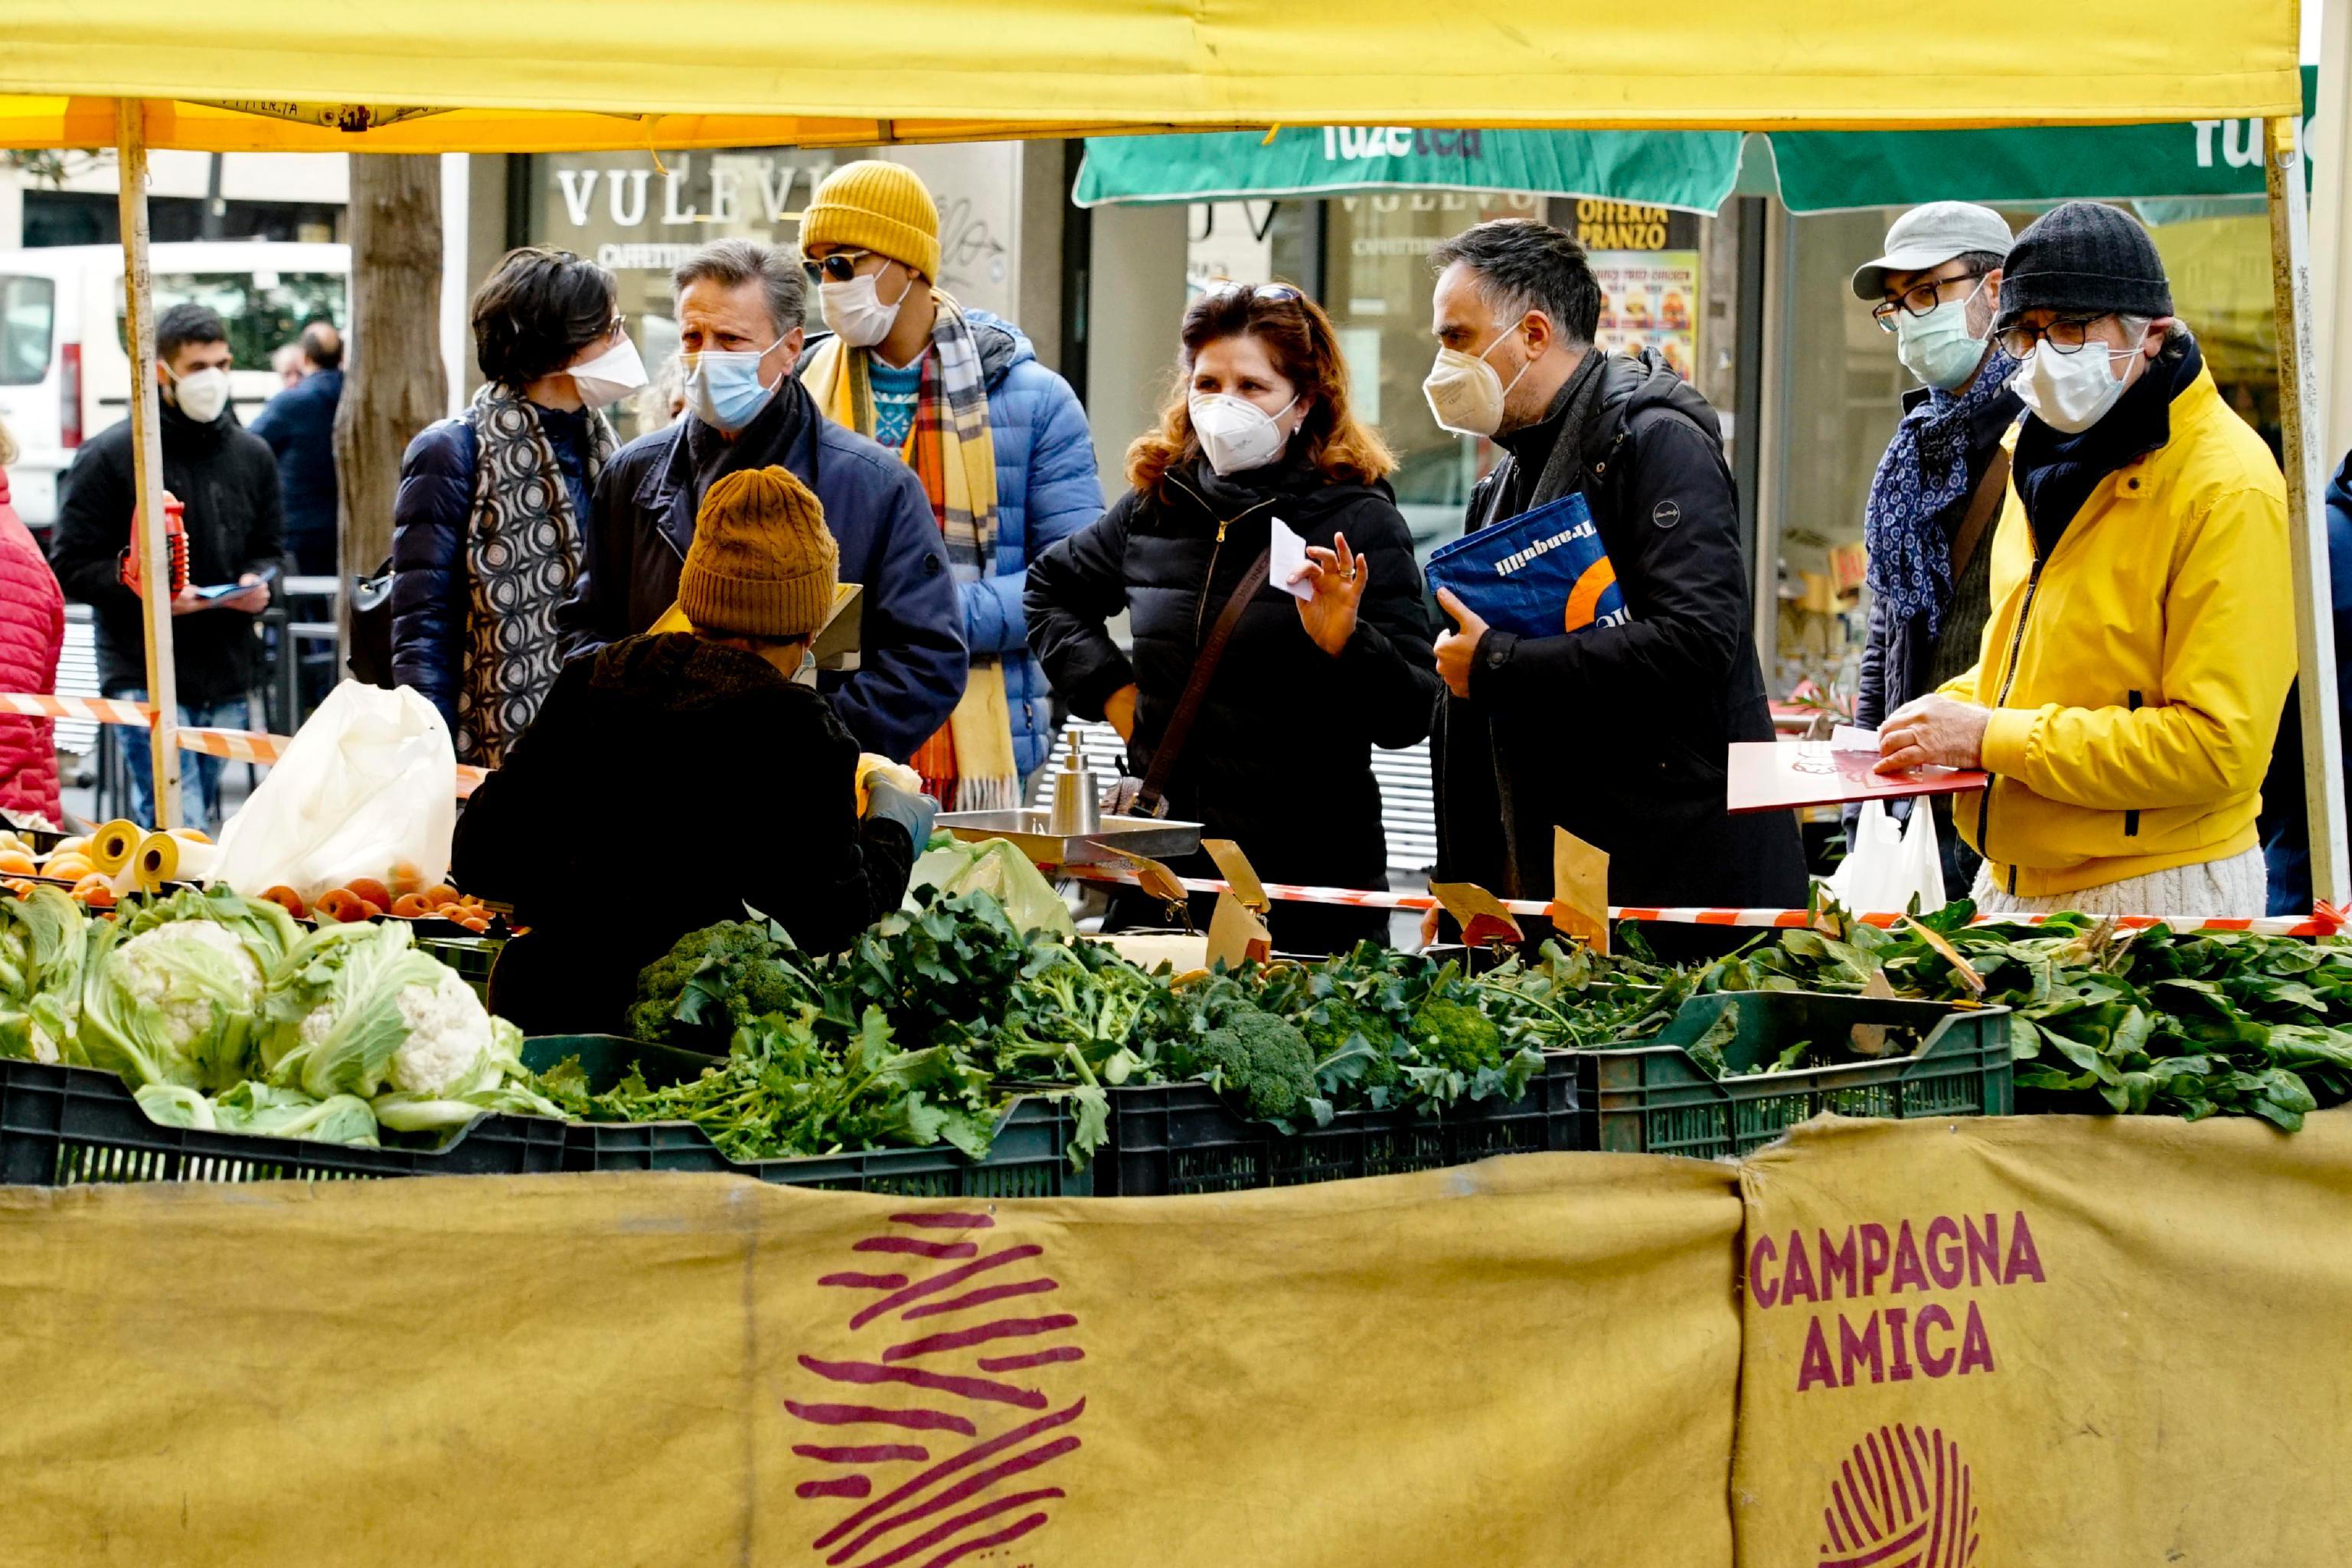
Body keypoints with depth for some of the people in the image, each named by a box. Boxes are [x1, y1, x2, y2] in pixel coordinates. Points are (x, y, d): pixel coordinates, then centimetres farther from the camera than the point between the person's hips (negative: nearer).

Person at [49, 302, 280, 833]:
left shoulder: (252, 455, 12)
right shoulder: (110, 456, -5)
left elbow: (271, 547, 23)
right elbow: (71, 566, -5)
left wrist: (259, 583, -1)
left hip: (227, 681, 6)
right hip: (146, 675, -6)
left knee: (208, 825, 13)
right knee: (181, 831, -16)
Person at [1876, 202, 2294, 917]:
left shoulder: (2228, 488, -16)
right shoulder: (2049, 450, 10)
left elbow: (2217, 747, -23)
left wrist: (1994, 739, -22)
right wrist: (1950, 714, 2)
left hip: (2156, 895, -8)